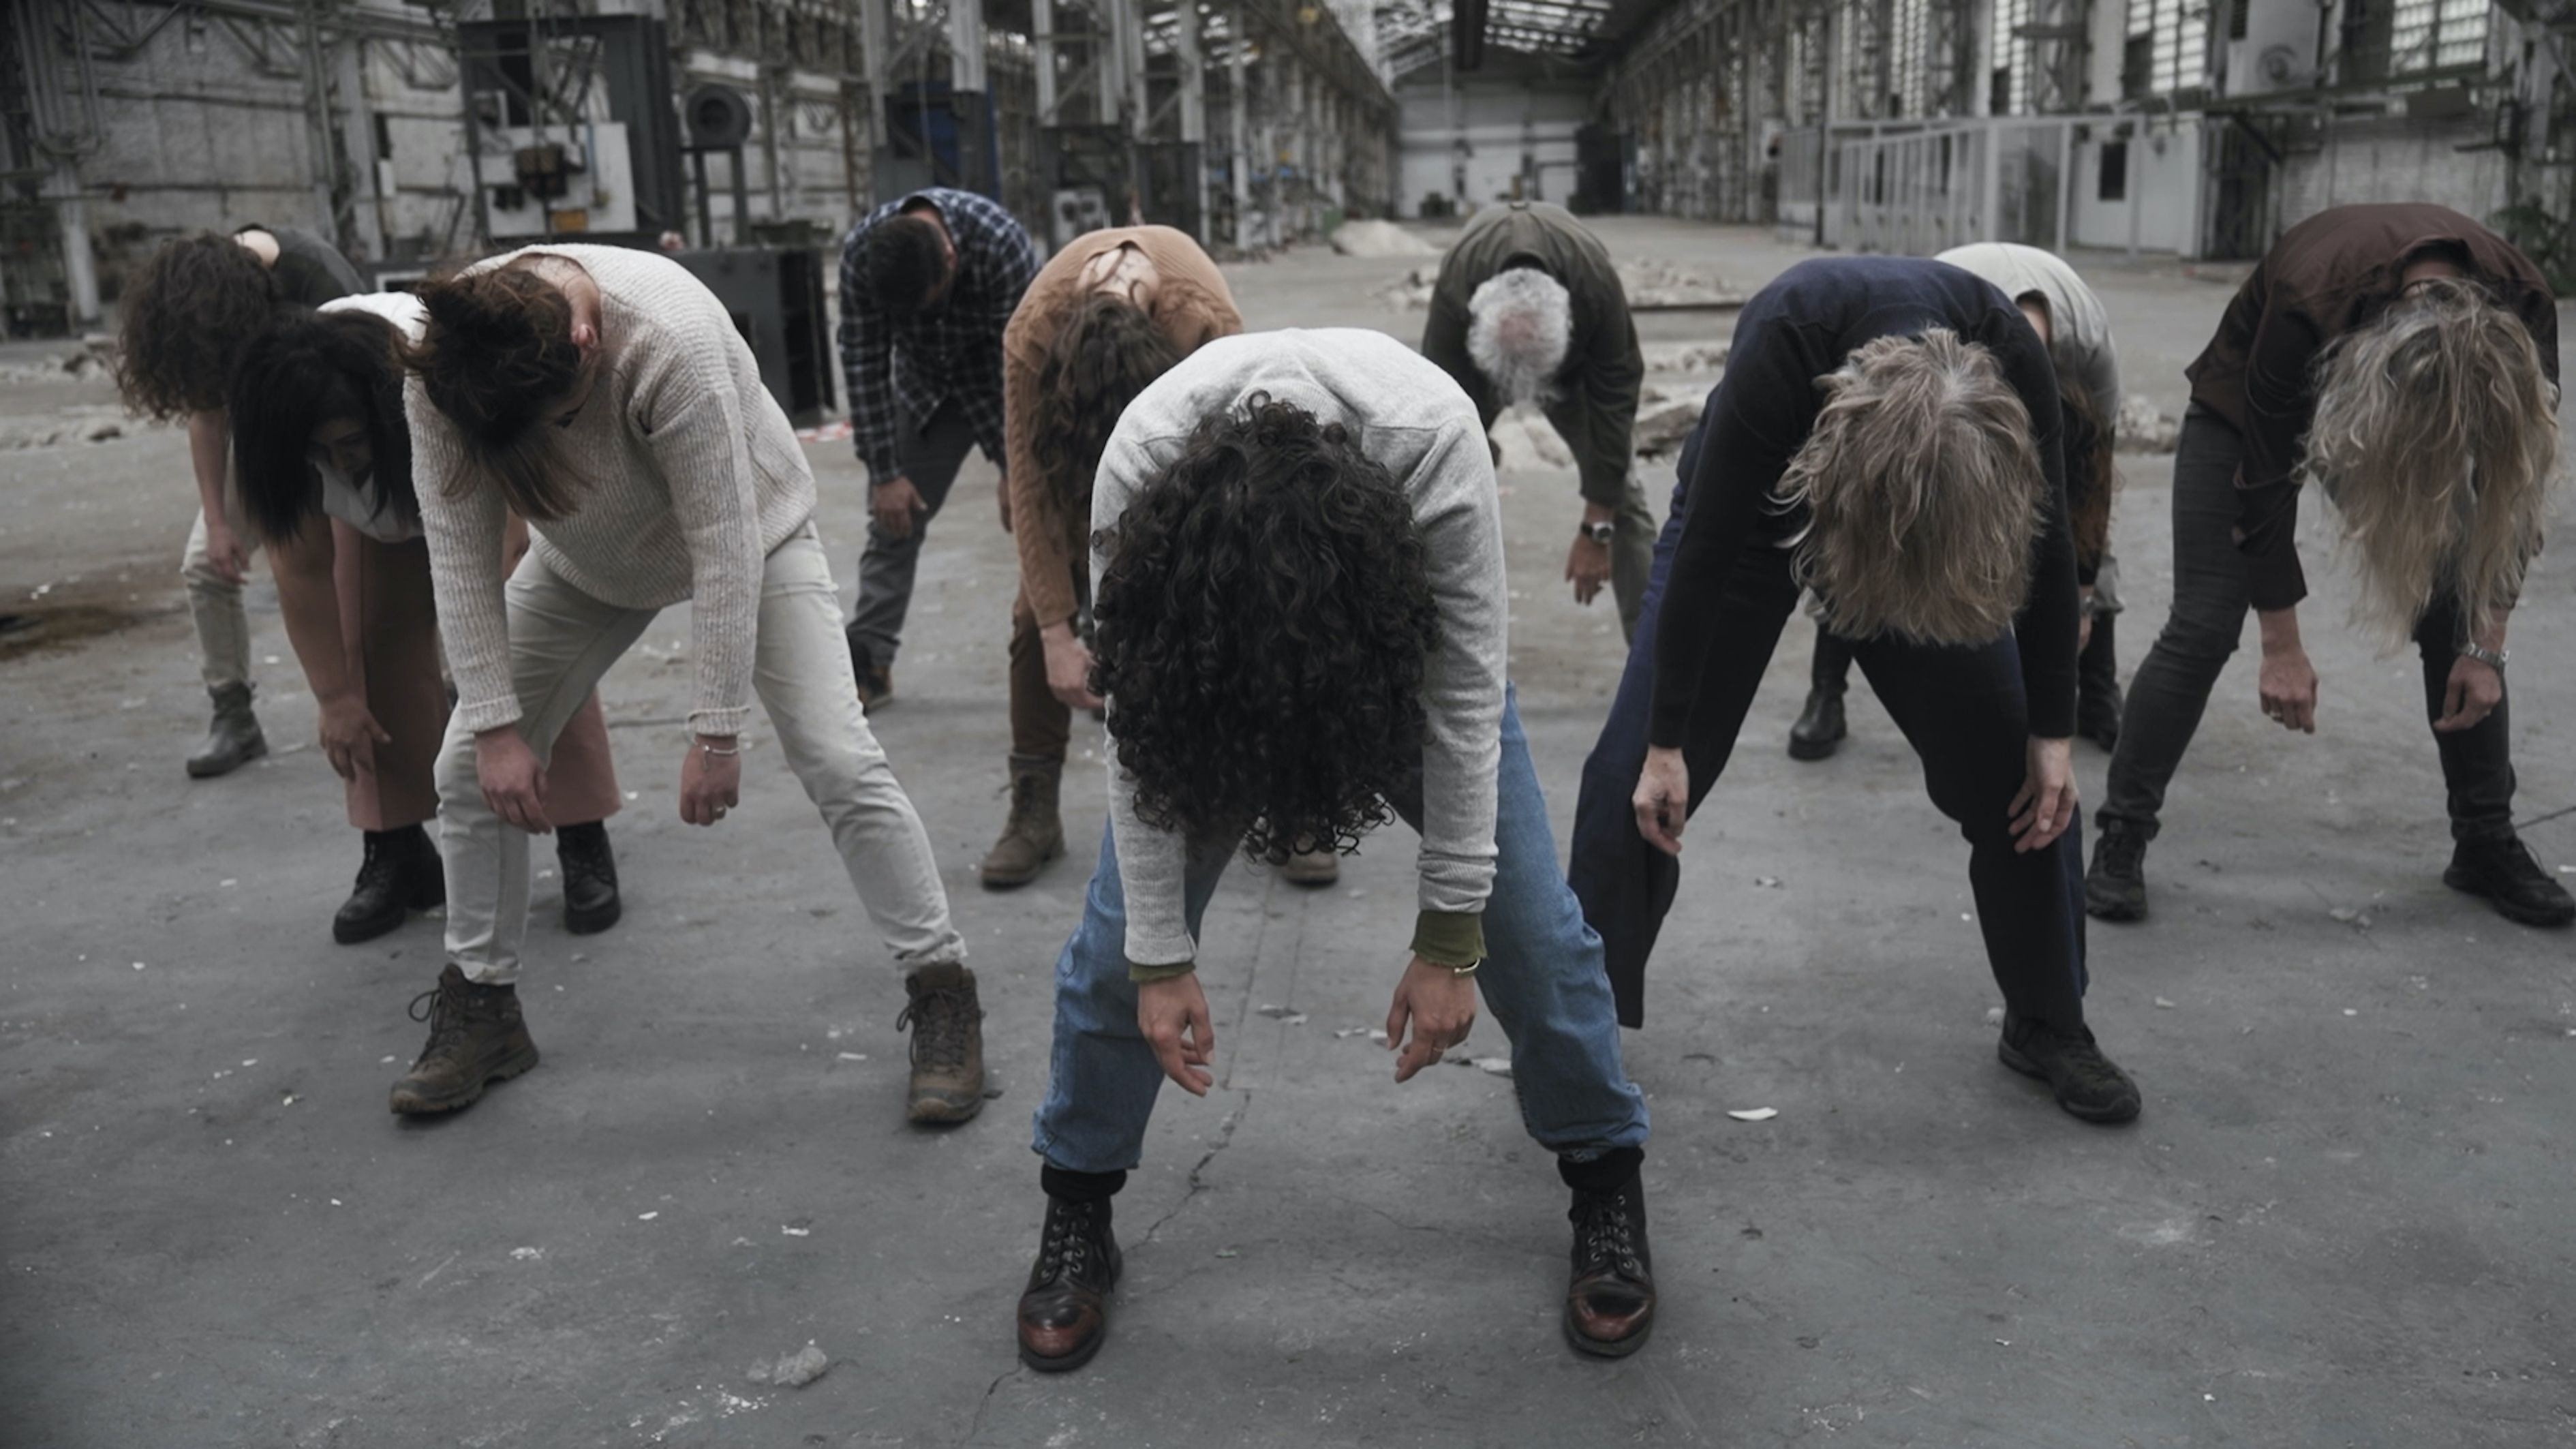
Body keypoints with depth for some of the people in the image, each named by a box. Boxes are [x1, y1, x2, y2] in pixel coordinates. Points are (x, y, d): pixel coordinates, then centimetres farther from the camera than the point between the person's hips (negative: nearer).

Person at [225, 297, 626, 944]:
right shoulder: (273, 422, -33)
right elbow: (303, 568, -24)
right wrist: (337, 700, -21)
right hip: (376, 502, 3)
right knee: (376, 638, -8)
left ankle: (584, 843, -10)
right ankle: (397, 849, 2)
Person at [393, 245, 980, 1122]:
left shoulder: (671, 340, -40)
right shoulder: (443, 366, -26)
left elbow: (724, 550, -35)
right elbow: (460, 550, -20)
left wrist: (717, 731, -30)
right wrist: (495, 724, -22)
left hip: (746, 531, -4)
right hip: (589, 558, 5)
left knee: (838, 760, -18)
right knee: (472, 766, -1)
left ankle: (942, 994, -6)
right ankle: (480, 1008, 17)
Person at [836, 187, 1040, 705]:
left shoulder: (1003, 245, -34)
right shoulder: (860, 254, -25)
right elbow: (864, 363, -17)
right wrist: (884, 472, -17)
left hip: (1006, 385, -3)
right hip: (924, 388, 3)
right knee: (893, 517, 1)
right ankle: (869, 660, 10)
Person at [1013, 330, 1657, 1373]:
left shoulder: (1433, 440, -40)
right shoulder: (1136, 475, -36)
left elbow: (1465, 702, -29)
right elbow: (1141, 730, -24)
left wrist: (1448, 937, -24)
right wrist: (1162, 958, -19)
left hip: (1401, 638, 0)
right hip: (1208, 640, 1)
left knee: (1524, 917, -7)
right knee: (1122, 924, -6)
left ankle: (1607, 1180, 17)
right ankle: (1076, 1214, 15)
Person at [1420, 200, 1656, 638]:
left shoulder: (1598, 287, -42)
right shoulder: (1454, 292, -43)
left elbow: (1613, 404, -32)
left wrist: (1596, 528, -28)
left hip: (1576, 353, 0)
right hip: (1476, 345, 0)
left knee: (1617, 482, -8)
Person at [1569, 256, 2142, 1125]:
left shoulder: (2012, 367, -32)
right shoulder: (1779, 350, -40)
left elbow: (2042, 549, -15)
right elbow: (1704, 556, -28)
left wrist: (2052, 731, -9)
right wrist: (1666, 740, -20)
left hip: (1942, 518, 2)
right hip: (1756, 503, -2)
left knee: (2011, 768, -4)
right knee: (1640, 771, -8)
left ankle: (2047, 1025, 15)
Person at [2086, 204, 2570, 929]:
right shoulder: (2310, 303, -40)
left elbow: (2512, 489, -16)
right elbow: (2267, 483, -27)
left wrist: (2485, 646, -13)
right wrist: (2283, 649, -21)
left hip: (2395, 403, 4)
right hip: (2250, 409, -3)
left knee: (2459, 620, -3)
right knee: (2203, 626, -12)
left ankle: (2487, 842, 12)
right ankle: (2121, 840, -3)